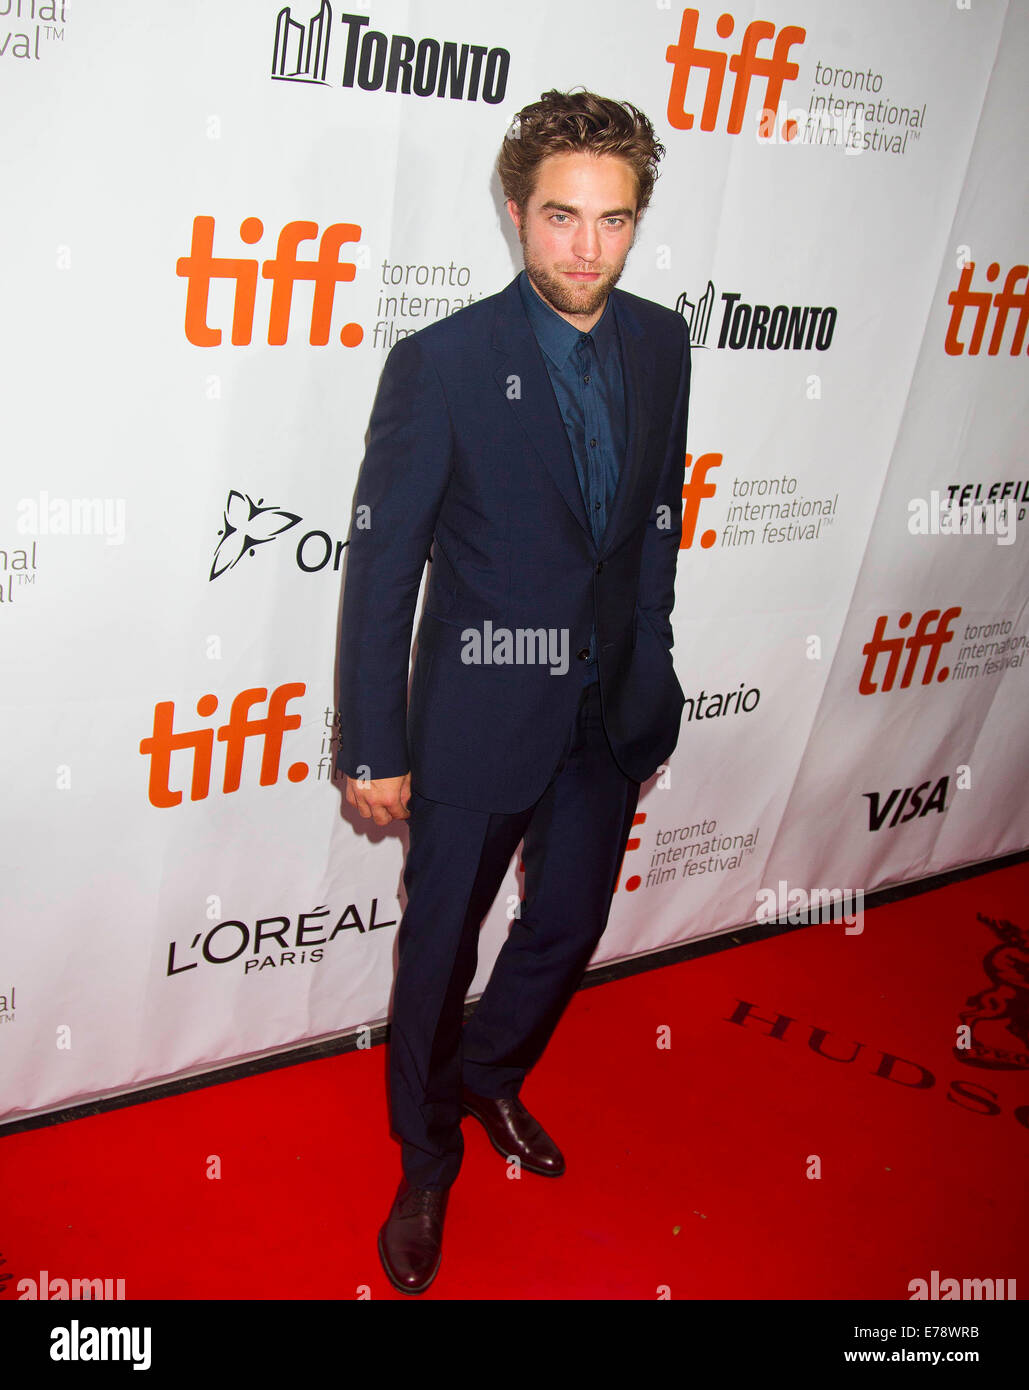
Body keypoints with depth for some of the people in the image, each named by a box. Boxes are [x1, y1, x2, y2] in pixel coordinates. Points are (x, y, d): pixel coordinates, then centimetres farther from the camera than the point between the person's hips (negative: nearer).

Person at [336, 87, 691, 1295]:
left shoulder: (662, 344, -2)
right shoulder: (440, 365, -18)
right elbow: (379, 570, -14)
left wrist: (651, 679, 13)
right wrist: (374, 750, -11)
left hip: (611, 711, 5)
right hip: (481, 714, -5)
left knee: (568, 929, 21)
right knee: (439, 954, 12)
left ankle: (491, 1077, 52)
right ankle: (426, 1164, 38)